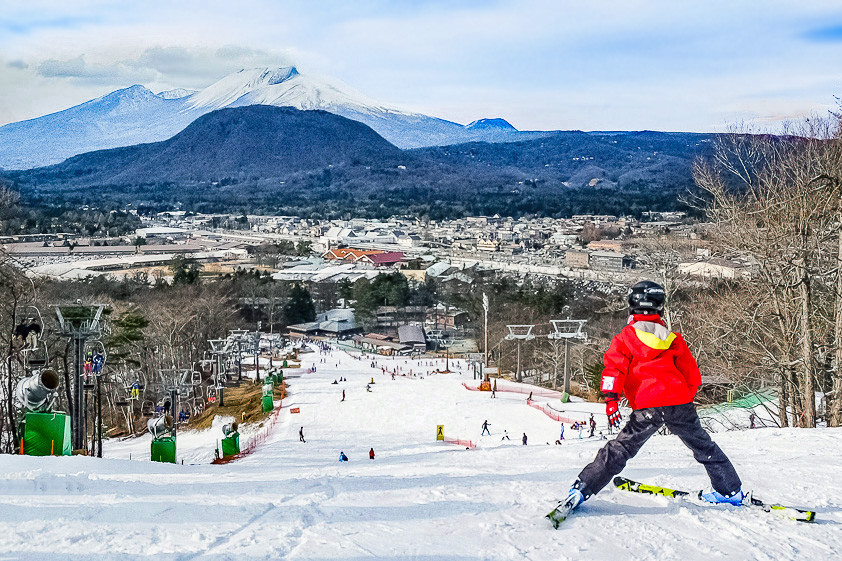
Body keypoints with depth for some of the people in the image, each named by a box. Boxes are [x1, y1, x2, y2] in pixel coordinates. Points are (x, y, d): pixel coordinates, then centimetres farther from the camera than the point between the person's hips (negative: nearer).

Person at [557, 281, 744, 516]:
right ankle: (731, 491, 30)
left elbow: (614, 368, -7)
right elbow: (692, 375, 20)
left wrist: (611, 400, -11)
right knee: (704, 447, 21)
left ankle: (581, 490, -6)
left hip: (647, 408, -3)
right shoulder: (673, 338, 15)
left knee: (619, 450, 0)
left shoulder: (626, 337, 5)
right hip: (680, 403, 3)